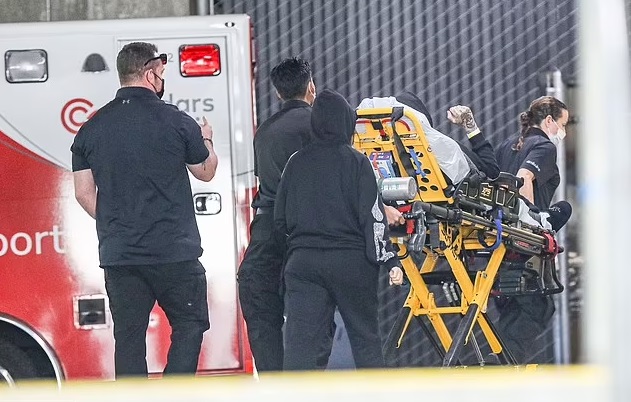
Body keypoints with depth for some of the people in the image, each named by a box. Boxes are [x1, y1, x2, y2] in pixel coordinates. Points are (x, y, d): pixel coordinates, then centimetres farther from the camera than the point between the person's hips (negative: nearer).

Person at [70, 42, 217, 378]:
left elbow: (84, 192, 6)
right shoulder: (176, 122, -6)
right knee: (189, 324, 7)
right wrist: (206, 141, 31)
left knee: (128, 337, 8)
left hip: (118, 253, 4)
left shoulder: (92, 128, 5)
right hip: (174, 251, -3)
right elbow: (206, 171, 10)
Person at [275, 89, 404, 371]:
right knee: (365, 337, 12)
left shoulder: (297, 162, 4)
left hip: (302, 262, 2)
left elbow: (280, 218, 10)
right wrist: (389, 260, -8)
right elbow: (372, 215, -10)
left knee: (300, 340, -4)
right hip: (351, 262, -2)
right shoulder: (356, 162, -5)